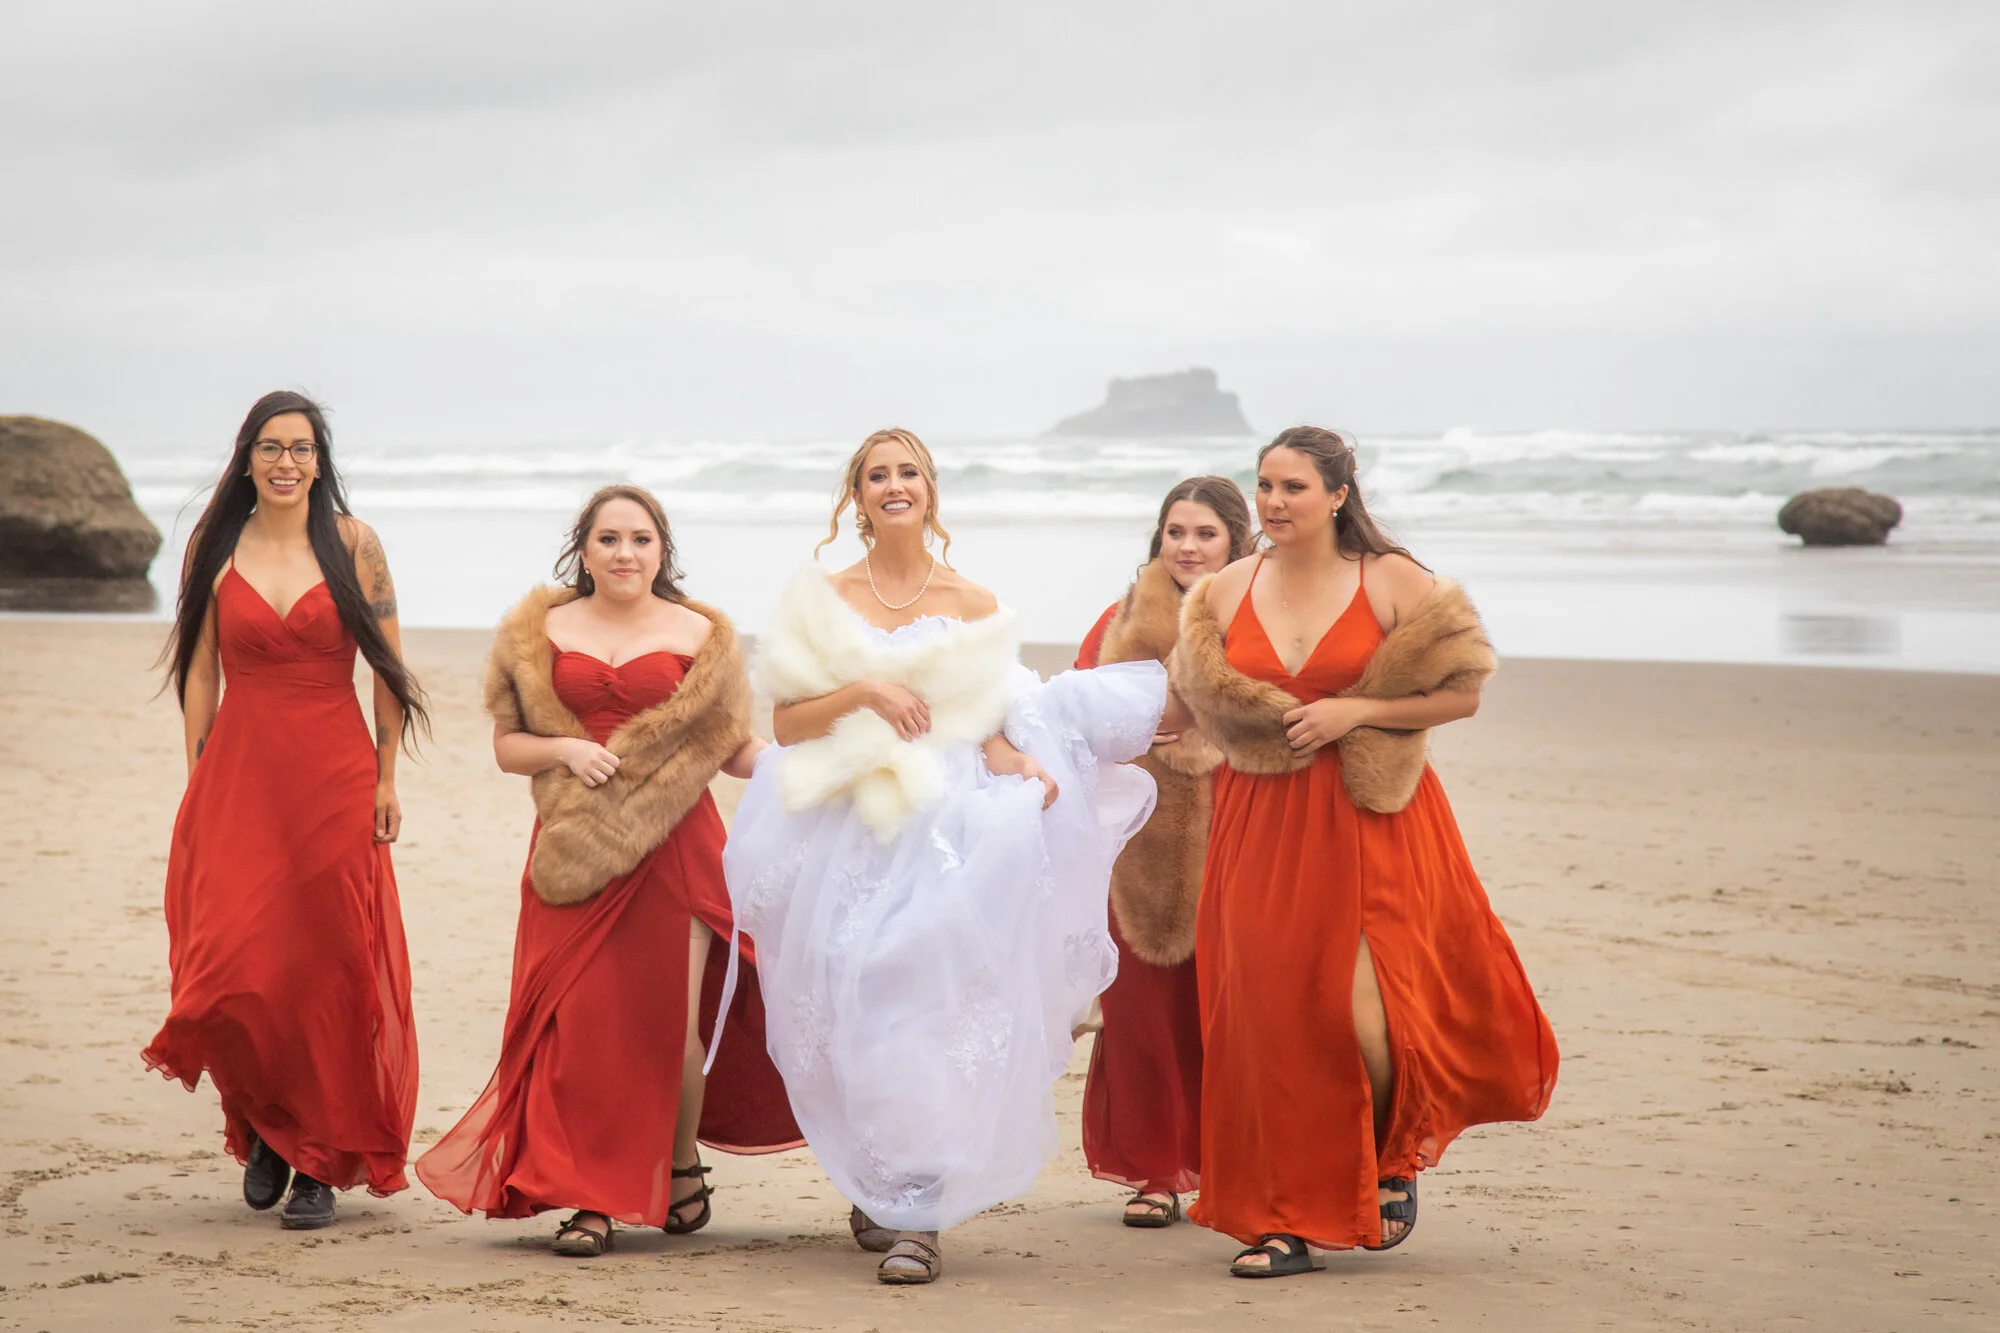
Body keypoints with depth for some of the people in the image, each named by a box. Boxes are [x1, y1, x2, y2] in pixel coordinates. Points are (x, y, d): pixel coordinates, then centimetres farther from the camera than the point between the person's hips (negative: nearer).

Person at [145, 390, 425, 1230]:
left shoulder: (353, 545, 2)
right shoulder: (214, 548, 6)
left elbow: (387, 667, 4)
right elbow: (200, 672, 8)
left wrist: (385, 779, 0)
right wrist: (197, 783, 3)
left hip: (334, 780, -1)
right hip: (238, 779, 1)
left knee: (329, 968, 0)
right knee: (233, 966, -8)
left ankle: (320, 1160, 11)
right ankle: (266, 1126, 17)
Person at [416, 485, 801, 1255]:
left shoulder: (700, 637, 9)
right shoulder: (539, 634, 11)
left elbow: (734, 749, 8)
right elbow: (506, 743, 12)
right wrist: (564, 750, -7)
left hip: (673, 846, -1)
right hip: (575, 854, 1)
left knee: (670, 1018, -3)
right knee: (579, 1019, -6)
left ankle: (682, 1168, 21)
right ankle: (591, 1200, 1)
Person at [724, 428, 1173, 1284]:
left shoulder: (973, 604, 10)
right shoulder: (823, 600, 9)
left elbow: (990, 728, 10)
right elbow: (787, 724, 4)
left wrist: (1023, 763, -10)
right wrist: (860, 691, -11)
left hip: (951, 825, -1)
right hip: (849, 832, 1)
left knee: (935, 1000, -12)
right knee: (863, 1008, -2)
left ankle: (914, 1212, -11)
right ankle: (873, 1188, 18)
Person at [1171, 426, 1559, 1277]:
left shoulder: (1392, 582, -2)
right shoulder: (1227, 592, 8)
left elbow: (1463, 693, -1)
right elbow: (1202, 702, 16)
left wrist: (1355, 711, -12)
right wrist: (1281, 725, -3)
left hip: (1371, 823, -3)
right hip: (1262, 825, 4)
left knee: (1363, 1014, -12)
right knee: (1270, 1016, 0)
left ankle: (1396, 1158, 19)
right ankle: (1287, 1222, 10)